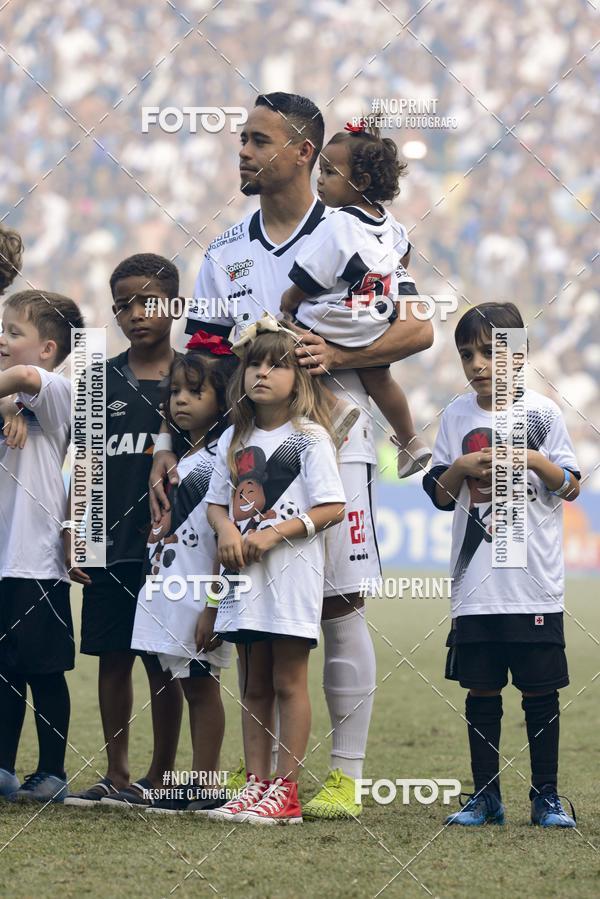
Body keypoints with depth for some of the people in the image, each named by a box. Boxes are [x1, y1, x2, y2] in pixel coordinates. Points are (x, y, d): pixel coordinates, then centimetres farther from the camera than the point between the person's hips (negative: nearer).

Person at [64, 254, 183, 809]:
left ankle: (161, 778, 10)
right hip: (111, 548, 3)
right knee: (112, 658, 6)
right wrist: (73, 539, 4)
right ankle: (116, 775, 14)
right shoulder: (102, 380, 7)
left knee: (163, 664, 1)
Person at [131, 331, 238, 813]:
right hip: (169, 590, 8)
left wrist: (213, 606, -18)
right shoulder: (182, 457, 16)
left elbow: (226, 537, -16)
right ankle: (200, 784, 12)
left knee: (201, 684, -4)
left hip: (201, 591, -8)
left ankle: (206, 785, -1)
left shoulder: (221, 458, -12)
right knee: (191, 684, 9)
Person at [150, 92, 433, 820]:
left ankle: (346, 774, 0)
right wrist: (170, 446, 3)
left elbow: (417, 328, -6)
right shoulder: (226, 255, 13)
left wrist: (337, 356, -18)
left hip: (333, 444, -4)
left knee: (340, 607, -4)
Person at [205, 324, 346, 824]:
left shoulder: (310, 437, -5)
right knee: (254, 685, 9)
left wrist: (274, 534, -17)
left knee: (288, 681, -3)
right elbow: (217, 501, 17)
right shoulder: (234, 440, 13)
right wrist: (227, 531, -6)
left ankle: (285, 791, -2)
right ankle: (256, 785, 13)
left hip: (291, 572, -6)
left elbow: (333, 508, -10)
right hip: (244, 575, 6)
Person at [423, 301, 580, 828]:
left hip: (535, 584, -2)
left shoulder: (542, 413, 0)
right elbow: (440, 497, 10)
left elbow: (570, 487, 1)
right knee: (481, 690, 5)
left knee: (540, 690, 1)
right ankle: (485, 796, 12)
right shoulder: (458, 417, 7)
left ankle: (546, 797, 9)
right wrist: (461, 466, -9)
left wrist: (536, 461, -15)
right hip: (477, 583, 2)